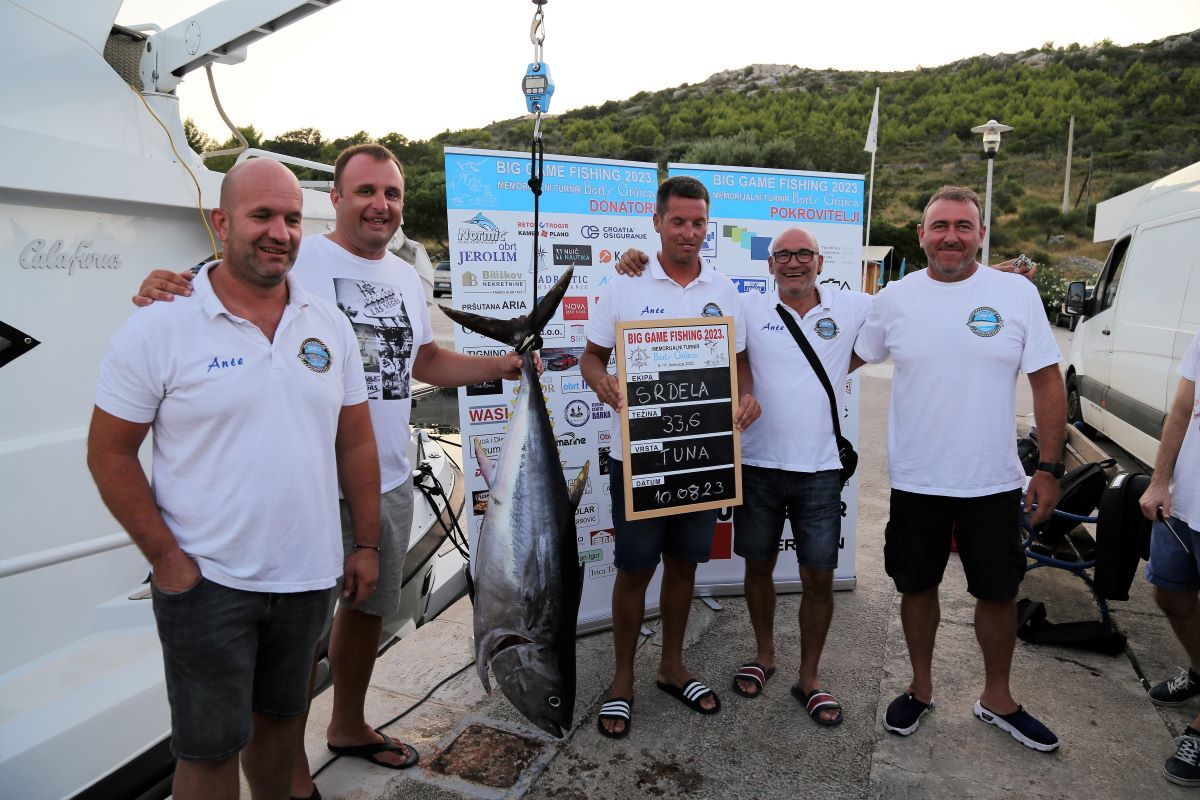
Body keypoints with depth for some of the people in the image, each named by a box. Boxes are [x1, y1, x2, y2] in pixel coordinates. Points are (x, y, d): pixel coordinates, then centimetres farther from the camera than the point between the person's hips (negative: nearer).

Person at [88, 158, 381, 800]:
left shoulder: (329, 324, 3)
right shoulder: (159, 327, -9)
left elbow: (355, 443, 8)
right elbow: (109, 453, -6)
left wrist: (366, 544, 6)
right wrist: (166, 560, -11)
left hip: (308, 575, 4)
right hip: (207, 580, -4)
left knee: (280, 714, 22)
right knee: (210, 746, 10)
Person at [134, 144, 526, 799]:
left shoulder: (406, 277, 10)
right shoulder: (297, 260, -13)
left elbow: (428, 361, 21)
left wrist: (505, 366, 11)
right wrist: (163, 290, -38)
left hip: (389, 479, 7)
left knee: (370, 606, 22)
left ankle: (349, 726, 46)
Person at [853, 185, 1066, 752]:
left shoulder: (1017, 293, -4)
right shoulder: (895, 297, -1)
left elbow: (1047, 382, -2)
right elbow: (851, 360, 11)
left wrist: (1049, 468, -5)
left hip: (994, 483, 0)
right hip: (915, 482, 1)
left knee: (998, 593, 13)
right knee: (917, 588, 14)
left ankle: (997, 698, 36)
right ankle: (920, 688, 35)